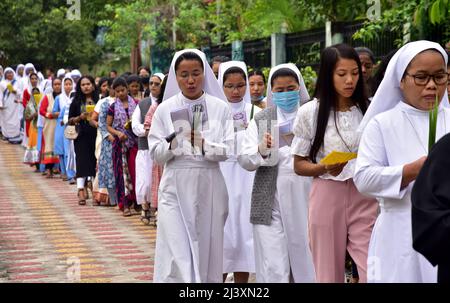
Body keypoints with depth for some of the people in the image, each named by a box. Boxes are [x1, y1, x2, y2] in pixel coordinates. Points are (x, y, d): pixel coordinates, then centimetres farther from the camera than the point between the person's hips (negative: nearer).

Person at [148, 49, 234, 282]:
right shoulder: (165, 109, 3)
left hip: (209, 186, 1)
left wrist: (204, 145, -20)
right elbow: (155, 154, 2)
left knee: (207, 251, 7)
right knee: (176, 254, -5)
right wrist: (172, 144, -18)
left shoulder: (220, 108, 2)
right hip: (176, 186, 0)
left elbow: (227, 150, -3)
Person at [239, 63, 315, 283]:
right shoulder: (261, 120, 10)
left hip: (305, 200, 0)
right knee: (274, 269, -2)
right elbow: (244, 160, 4)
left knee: (306, 264, 5)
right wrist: (261, 151, -16)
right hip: (271, 204, 0)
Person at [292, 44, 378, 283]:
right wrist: (325, 168, -15)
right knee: (329, 274, 9)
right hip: (327, 198, -1)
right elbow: (299, 165, 3)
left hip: (365, 197, 1)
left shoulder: (369, 110, 2)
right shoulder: (310, 112, -2)